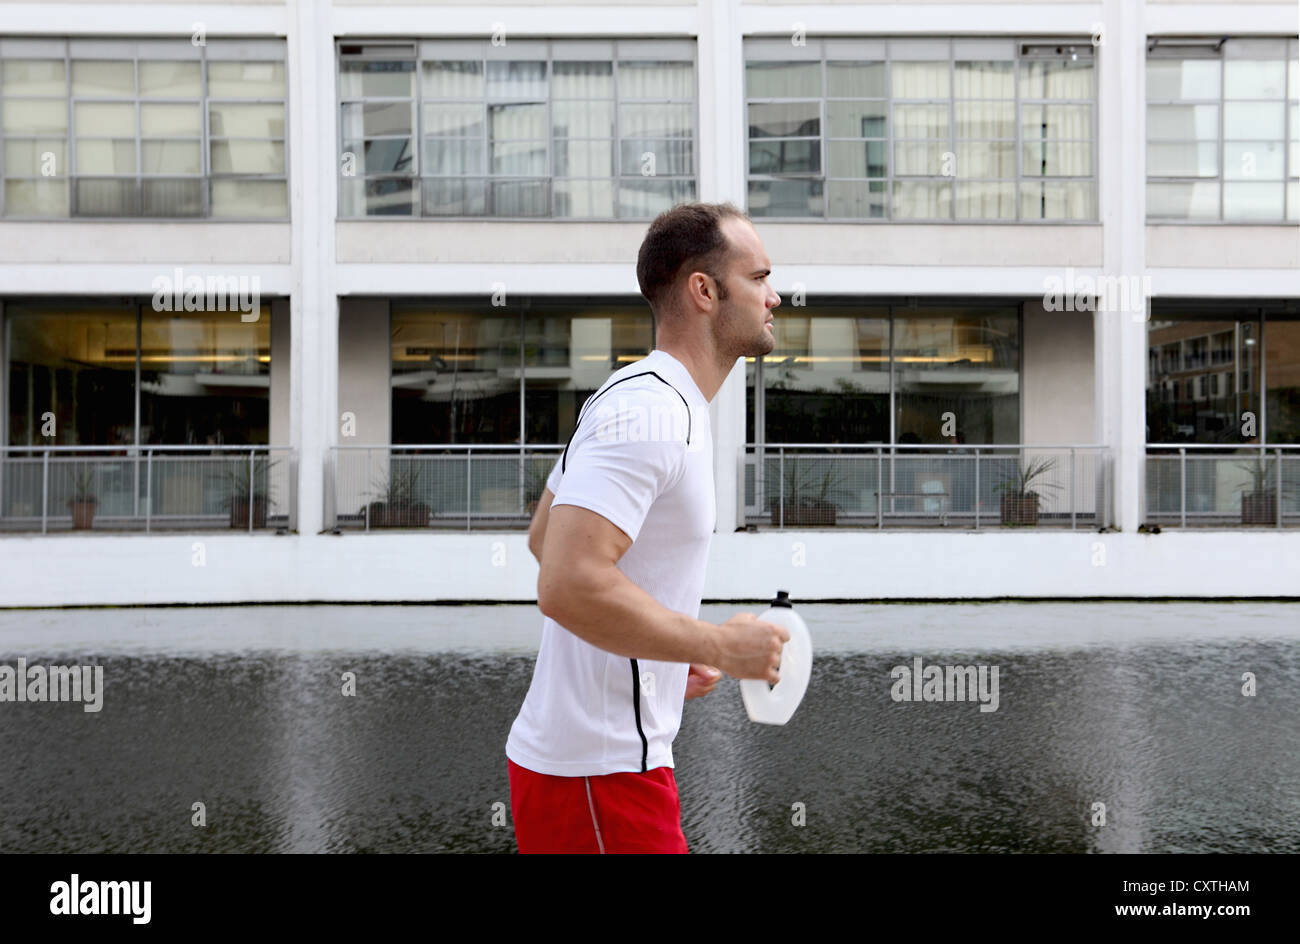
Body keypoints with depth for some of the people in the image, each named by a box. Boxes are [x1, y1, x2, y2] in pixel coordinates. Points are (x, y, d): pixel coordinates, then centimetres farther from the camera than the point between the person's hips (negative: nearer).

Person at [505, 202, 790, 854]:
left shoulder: (642, 400, 13)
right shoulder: (652, 413, -20)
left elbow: (543, 537, 21)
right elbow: (568, 586, -30)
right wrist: (722, 646, -20)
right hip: (599, 776, -10)